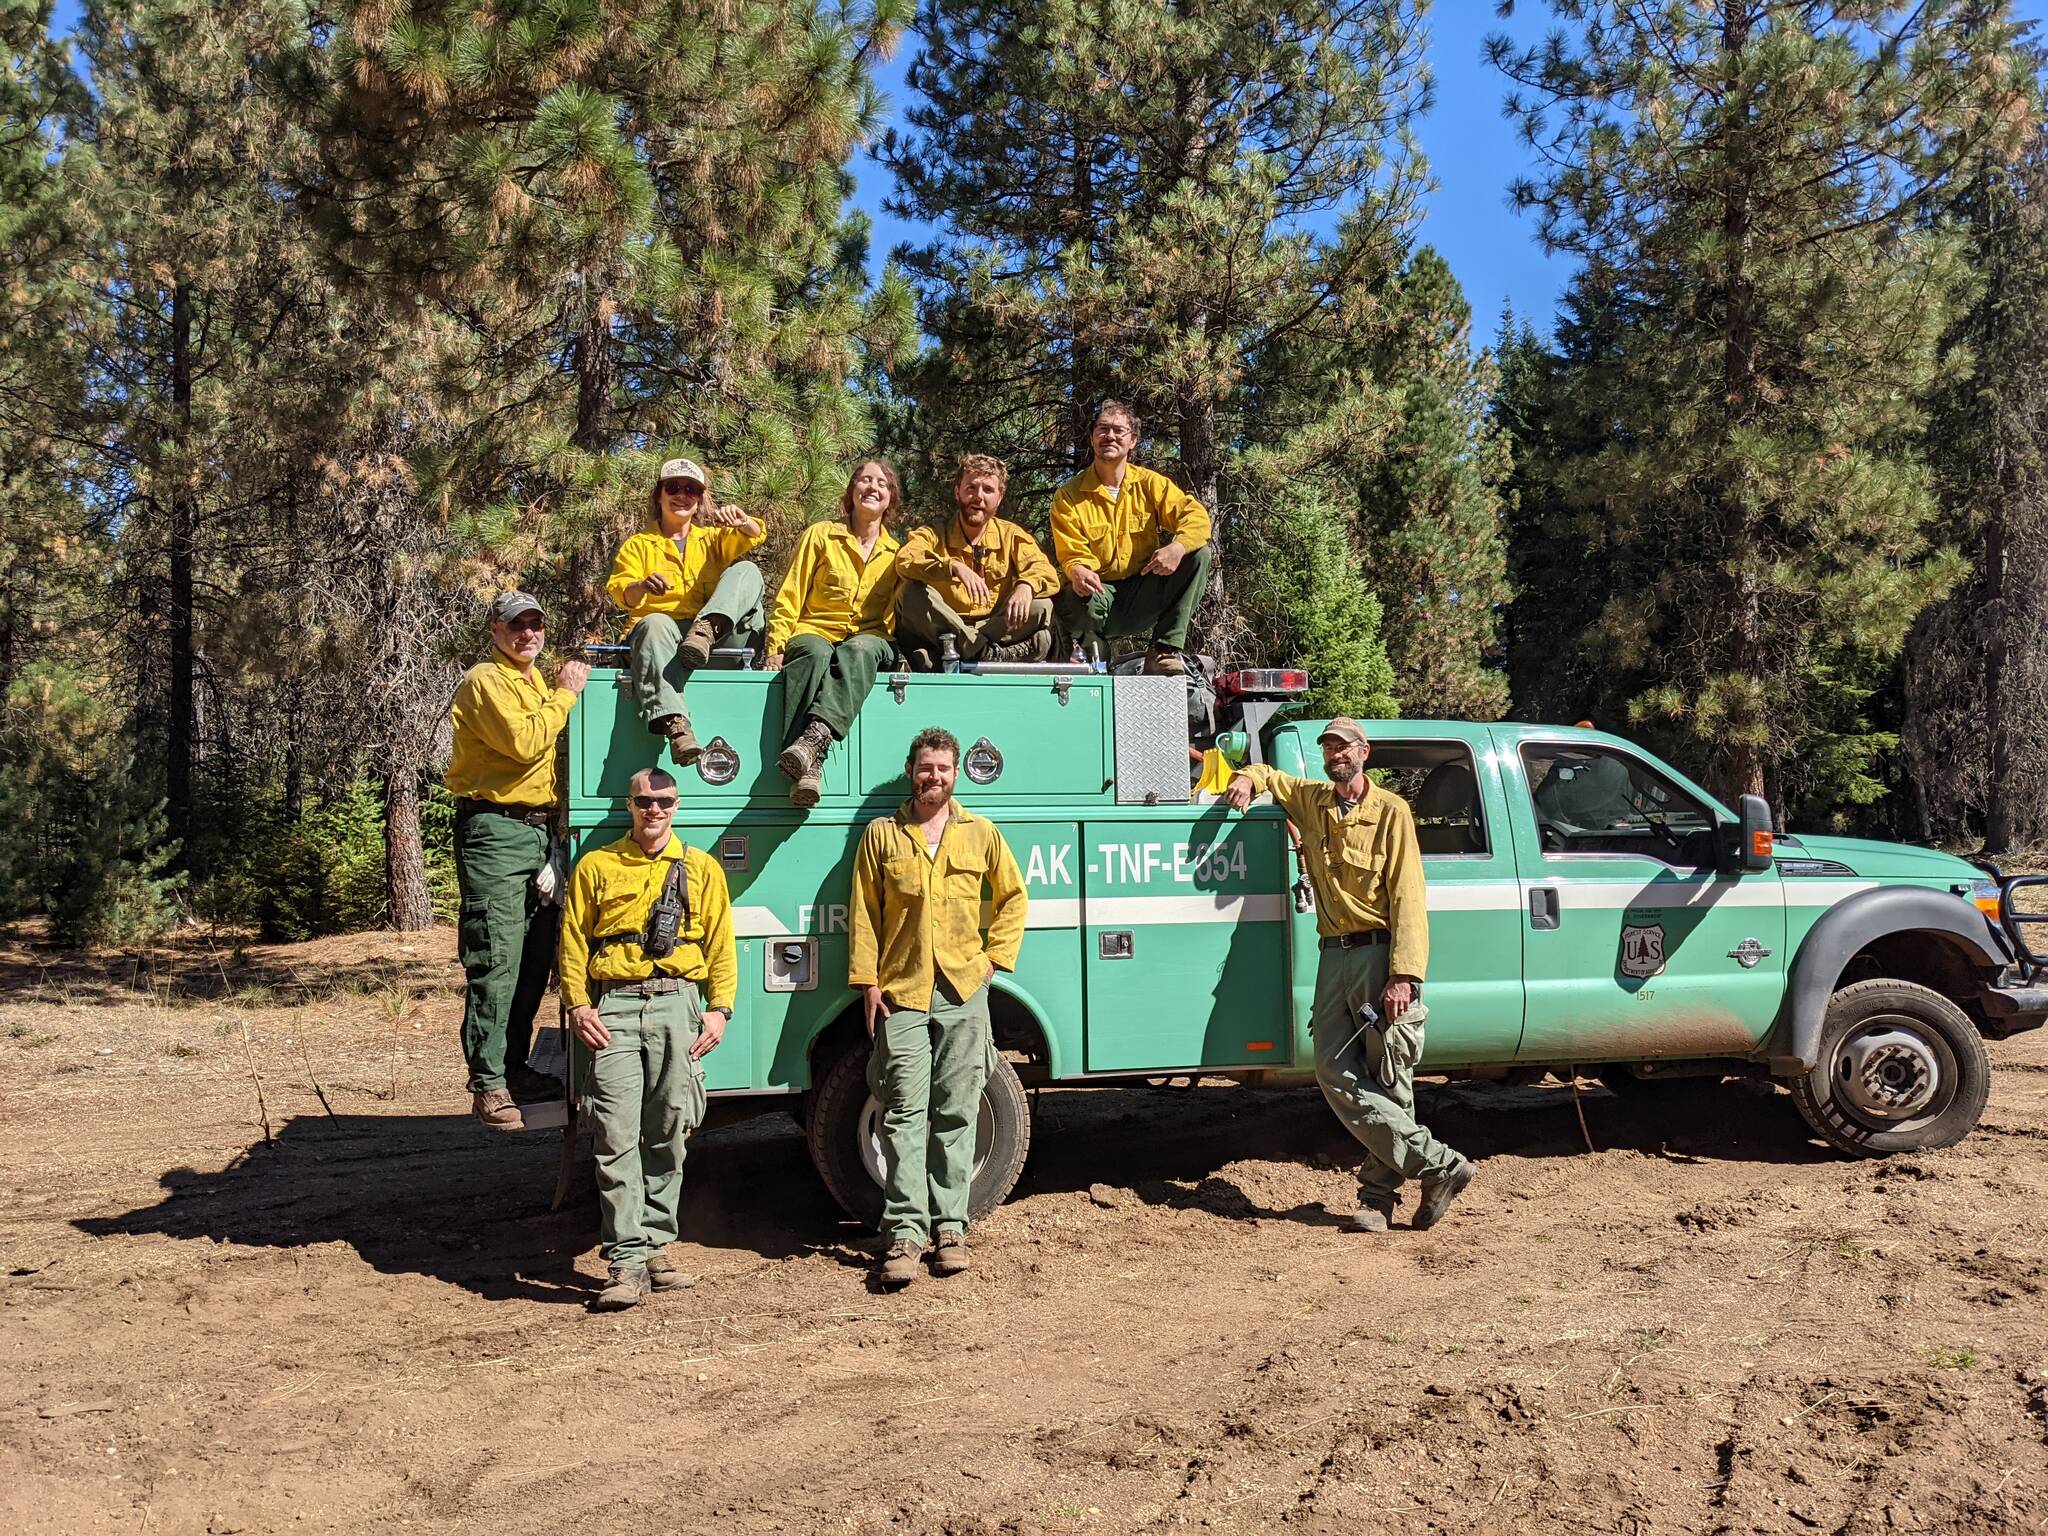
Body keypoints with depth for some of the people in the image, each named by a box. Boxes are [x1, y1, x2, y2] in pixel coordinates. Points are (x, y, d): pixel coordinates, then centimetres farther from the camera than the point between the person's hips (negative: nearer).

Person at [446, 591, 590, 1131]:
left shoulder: (535, 683, 21)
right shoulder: (485, 681, -7)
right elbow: (524, 742, -21)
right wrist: (565, 694, -11)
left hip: (537, 830, 9)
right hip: (495, 831, -9)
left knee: (534, 961, 12)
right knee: (496, 963, -9)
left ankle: (515, 1069, 22)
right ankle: (488, 1085, -6)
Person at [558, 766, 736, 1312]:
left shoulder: (701, 868, 14)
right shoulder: (596, 866, 11)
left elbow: (720, 945, 12)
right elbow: (573, 941, 9)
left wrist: (719, 1009, 1)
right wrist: (577, 1005, -4)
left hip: (678, 1002, 1)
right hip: (613, 1005, -1)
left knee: (668, 1137, 5)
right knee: (617, 1139, -8)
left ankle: (655, 1245, 17)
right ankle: (628, 1262, -6)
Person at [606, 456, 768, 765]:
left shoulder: (712, 539, 27)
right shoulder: (638, 545, 20)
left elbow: (754, 536, 7)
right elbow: (622, 594, 3)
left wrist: (742, 522, -18)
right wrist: (643, 586, -22)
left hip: (715, 644, 2)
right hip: (663, 632, -1)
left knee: (746, 570, -14)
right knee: (655, 624, -38)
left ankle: (706, 629, -42)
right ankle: (675, 724, -58)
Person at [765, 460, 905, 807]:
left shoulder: (896, 552, 18)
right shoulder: (820, 535, 12)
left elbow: (894, 615, 17)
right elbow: (790, 597, 7)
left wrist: (893, 650, -5)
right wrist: (776, 647, -6)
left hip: (869, 639, 1)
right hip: (813, 633, -1)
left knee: (859, 650, -37)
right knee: (816, 653, -38)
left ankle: (816, 736, -60)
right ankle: (807, 767, -55)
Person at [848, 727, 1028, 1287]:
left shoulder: (982, 834, 9)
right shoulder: (881, 834, 7)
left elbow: (1013, 897, 18)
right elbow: (863, 915, 6)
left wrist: (996, 957, 6)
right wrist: (867, 982, -1)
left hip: (963, 993, 1)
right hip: (901, 994, -1)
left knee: (956, 1114, 4)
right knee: (906, 1114, -4)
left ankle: (950, 1227, 11)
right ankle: (904, 1233, -2)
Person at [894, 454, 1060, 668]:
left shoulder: (1011, 536, 7)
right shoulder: (934, 535, 2)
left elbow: (1046, 571, -9)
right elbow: (905, 560, -20)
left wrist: (1026, 585, -33)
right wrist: (954, 566, -36)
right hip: (946, 632, -1)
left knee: (1041, 606, -23)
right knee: (913, 593, -26)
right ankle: (989, 654, -32)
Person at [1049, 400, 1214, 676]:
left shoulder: (1149, 483, 4)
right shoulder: (1068, 496, -1)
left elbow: (1195, 515, -8)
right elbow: (1072, 556, -8)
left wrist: (1178, 547, -31)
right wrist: (1078, 572, -35)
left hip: (1144, 599, 3)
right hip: (1098, 593, -3)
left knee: (1198, 552, -18)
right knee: (1079, 598, -40)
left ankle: (1166, 651, -18)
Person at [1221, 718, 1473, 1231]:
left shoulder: (1389, 810, -3)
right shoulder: (1310, 800, 14)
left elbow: (1408, 897, -9)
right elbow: (1268, 775, 35)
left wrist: (1403, 975, -18)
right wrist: (1246, 778, 9)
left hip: (1380, 955, -5)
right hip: (1334, 957, 5)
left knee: (1387, 1081, -3)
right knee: (1335, 1072, -5)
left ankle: (1378, 1192, 8)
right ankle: (1439, 1164, -2)